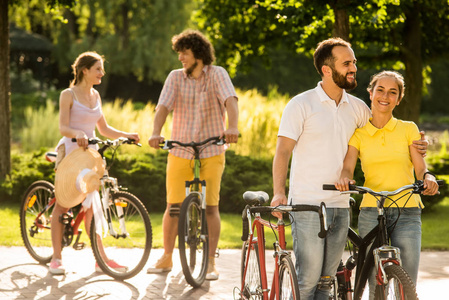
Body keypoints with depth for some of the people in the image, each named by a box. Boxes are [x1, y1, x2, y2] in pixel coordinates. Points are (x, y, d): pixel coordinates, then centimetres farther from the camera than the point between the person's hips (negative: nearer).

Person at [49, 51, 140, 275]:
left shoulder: (95, 96, 13)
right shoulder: (68, 95, -5)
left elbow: (104, 129, 15)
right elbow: (63, 127, -14)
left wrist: (126, 135, 1)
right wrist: (77, 134, -35)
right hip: (70, 151, -6)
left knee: (91, 208, 5)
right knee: (62, 204, -4)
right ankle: (56, 258, 0)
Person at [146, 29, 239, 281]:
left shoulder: (217, 74, -4)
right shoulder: (176, 77, 3)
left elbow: (230, 101, -19)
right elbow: (163, 106, -9)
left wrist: (232, 128, -39)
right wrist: (156, 133, -28)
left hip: (211, 152, -2)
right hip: (180, 152, 2)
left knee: (210, 206, -4)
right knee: (174, 207, 2)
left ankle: (211, 262, 5)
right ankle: (167, 258, 17)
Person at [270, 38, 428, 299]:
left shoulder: (358, 108, 10)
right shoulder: (301, 105, -4)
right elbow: (283, 151, -8)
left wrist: (412, 146, 6)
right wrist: (279, 193, -21)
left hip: (340, 207, 5)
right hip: (308, 206, -5)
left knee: (326, 279, 8)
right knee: (308, 279, -8)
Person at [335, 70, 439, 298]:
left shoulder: (408, 129, 7)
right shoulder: (358, 133, 9)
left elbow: (420, 169, 0)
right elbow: (347, 168, -4)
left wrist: (428, 177, -23)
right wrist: (345, 179, -27)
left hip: (407, 213, 0)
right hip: (371, 213, 0)